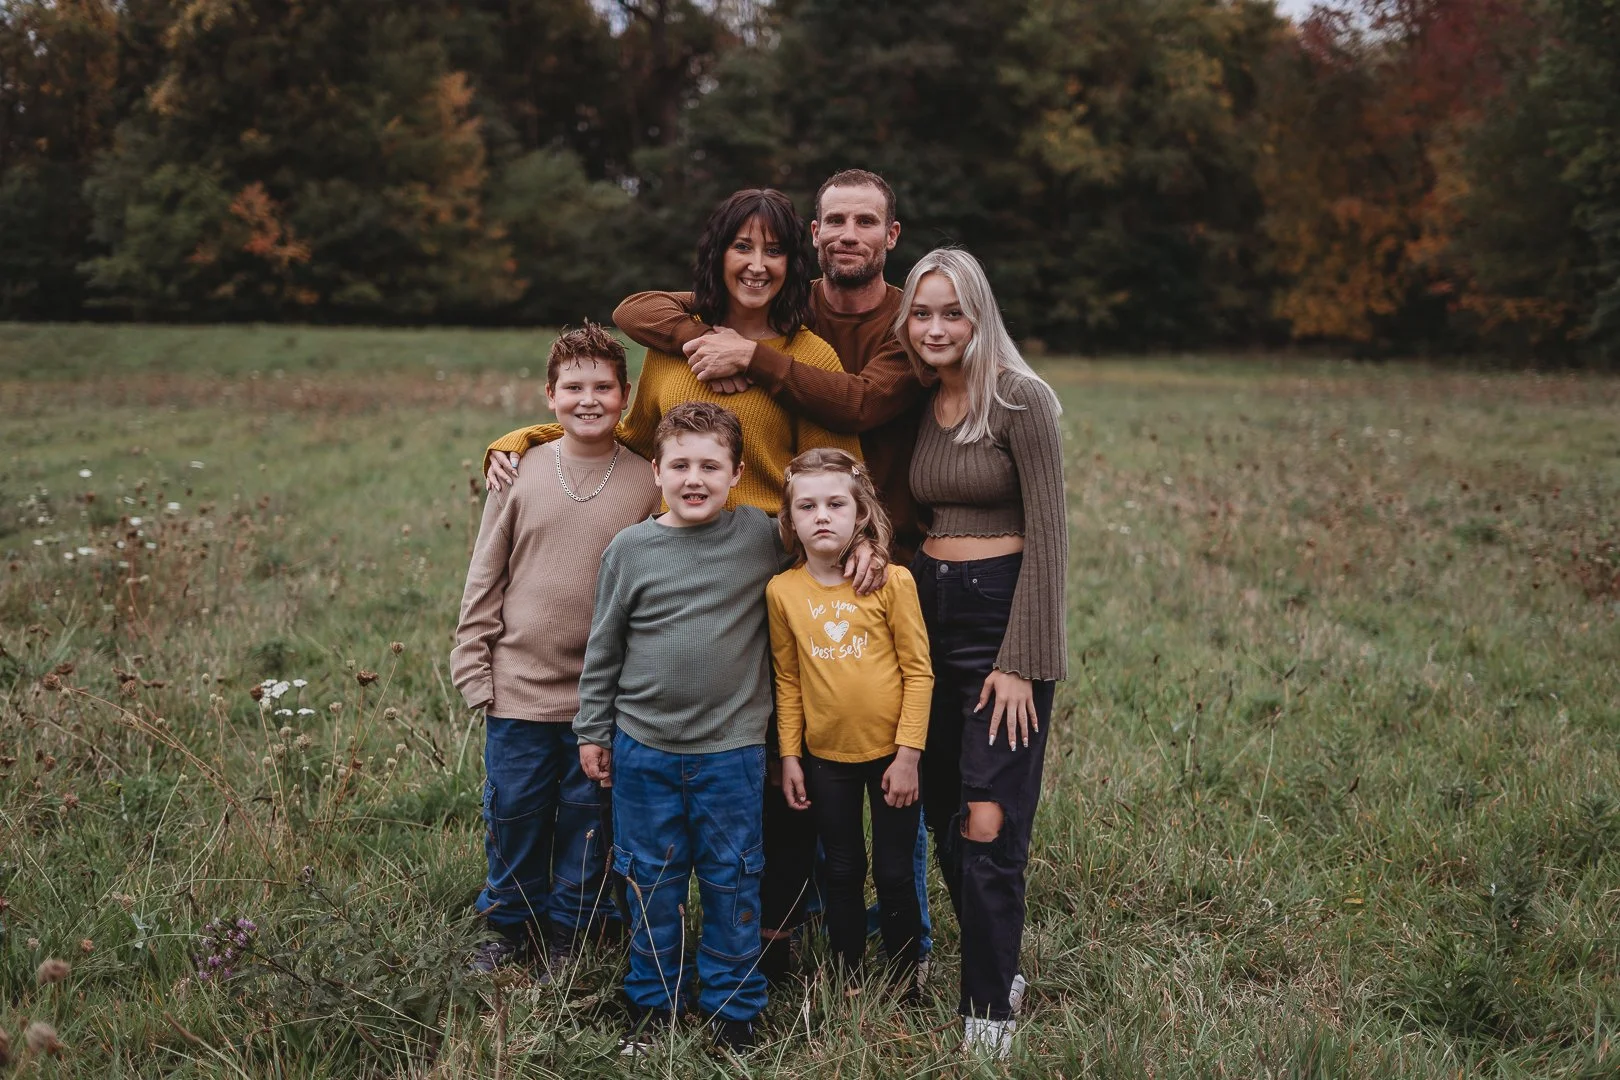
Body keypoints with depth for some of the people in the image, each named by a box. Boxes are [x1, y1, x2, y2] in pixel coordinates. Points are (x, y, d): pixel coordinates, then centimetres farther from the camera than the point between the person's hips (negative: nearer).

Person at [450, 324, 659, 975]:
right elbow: (484, 580, 4)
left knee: (588, 821, 10)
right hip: (519, 689, 1)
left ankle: (570, 935, 28)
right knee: (513, 816, 10)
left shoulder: (648, 482, -2)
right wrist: (474, 670, -1)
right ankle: (513, 928, 30)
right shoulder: (521, 473, -1)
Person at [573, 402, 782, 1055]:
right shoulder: (631, 549, -2)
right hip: (643, 748, 1)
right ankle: (652, 1002, 27)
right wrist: (592, 731, 9)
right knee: (651, 881, 11)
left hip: (732, 751, 0)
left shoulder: (761, 536, -3)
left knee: (732, 882, 8)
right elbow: (603, 649, 6)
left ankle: (733, 1007, 22)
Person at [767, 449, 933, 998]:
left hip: (890, 753, -2)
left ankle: (905, 987, 22)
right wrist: (789, 756, 3)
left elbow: (918, 671, -8)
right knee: (842, 874, 14)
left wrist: (908, 753, -10)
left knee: (894, 874, 7)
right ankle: (848, 985, 28)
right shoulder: (782, 591, -4)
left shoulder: (892, 581, -12)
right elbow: (788, 680, 4)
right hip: (826, 757, 2)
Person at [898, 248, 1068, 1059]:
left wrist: (1020, 662, -16)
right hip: (928, 611, 7)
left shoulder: (1020, 400, -11)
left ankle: (987, 1012, 6)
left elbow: (1047, 537, -13)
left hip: (1003, 613, -6)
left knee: (987, 825, -7)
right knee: (945, 819, 11)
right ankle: (996, 968, 28)